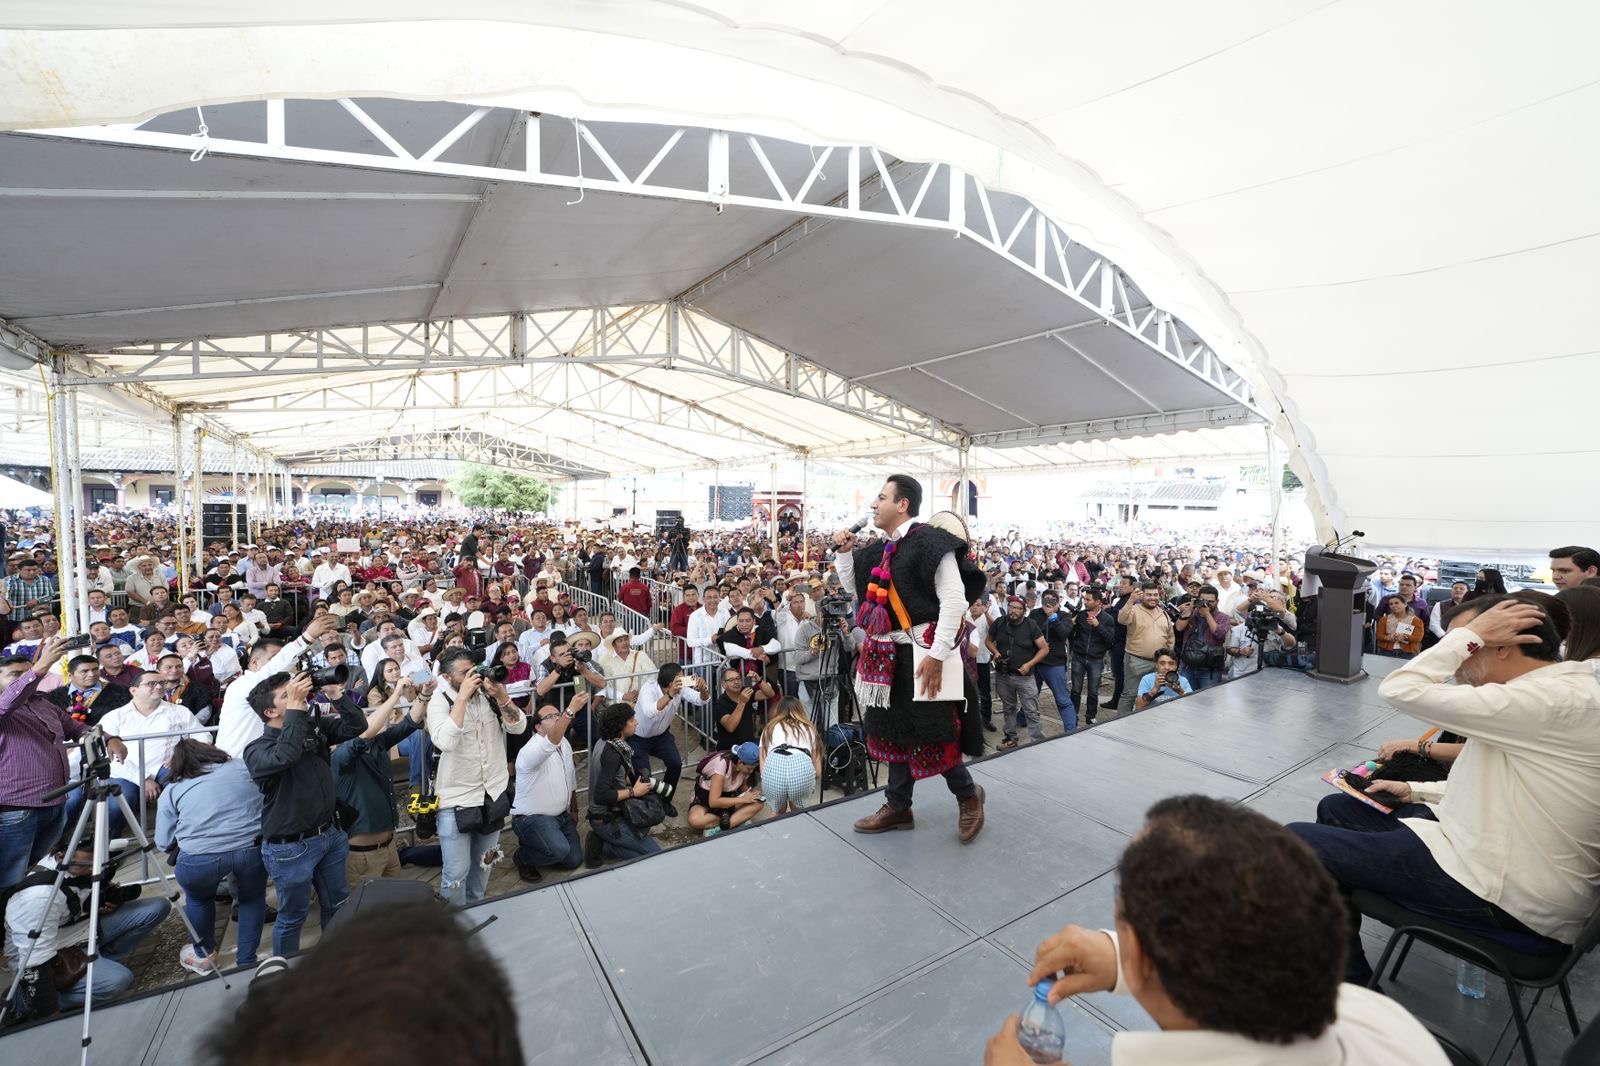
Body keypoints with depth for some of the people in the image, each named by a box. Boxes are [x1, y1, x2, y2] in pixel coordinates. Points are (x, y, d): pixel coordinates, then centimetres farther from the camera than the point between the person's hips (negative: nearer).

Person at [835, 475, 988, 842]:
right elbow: (852, 585, 22)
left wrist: (937, 654, -19)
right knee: (894, 728, 15)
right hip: (889, 654, 8)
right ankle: (898, 806, 30)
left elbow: (955, 600, -18)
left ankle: (968, 794, 27)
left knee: (930, 731, 0)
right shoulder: (879, 550, 8)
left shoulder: (929, 542, -15)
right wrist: (844, 551, 6)